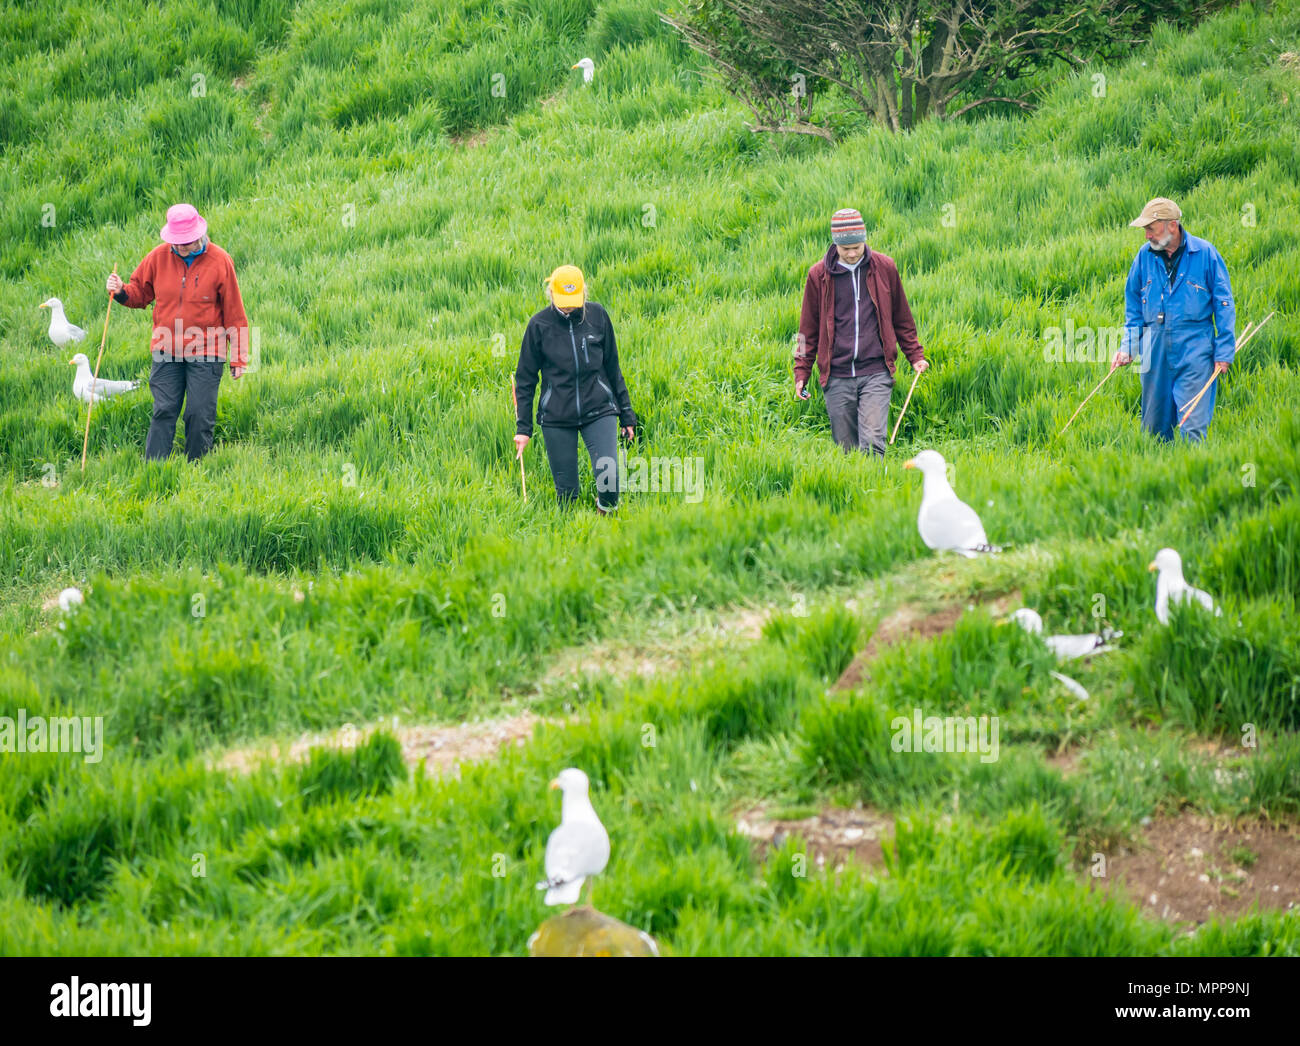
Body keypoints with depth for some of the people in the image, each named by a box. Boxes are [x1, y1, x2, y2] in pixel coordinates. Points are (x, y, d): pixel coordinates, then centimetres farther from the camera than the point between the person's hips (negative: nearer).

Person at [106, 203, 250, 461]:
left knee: (200, 415, -2)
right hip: (166, 352, 2)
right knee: (163, 412, -3)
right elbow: (140, 292, 17)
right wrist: (121, 292, -8)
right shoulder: (158, 257, 2)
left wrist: (238, 358, 0)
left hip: (205, 353, -2)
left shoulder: (219, 261, -5)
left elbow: (234, 313, 0)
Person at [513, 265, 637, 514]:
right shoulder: (539, 325, -2)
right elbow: (525, 379, 5)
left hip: (599, 410, 0)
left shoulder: (597, 316, 2)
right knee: (566, 490, 1)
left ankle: (606, 511, 17)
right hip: (557, 418, 0)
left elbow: (612, 368, 11)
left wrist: (626, 413, 13)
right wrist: (523, 427, 2)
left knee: (609, 477, -13)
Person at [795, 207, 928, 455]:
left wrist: (915, 356, 13)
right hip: (837, 377, 1)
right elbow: (809, 328, 13)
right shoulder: (819, 275, 5)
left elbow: (902, 319, 17)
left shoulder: (884, 268, 5)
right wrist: (801, 372, 8)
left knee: (872, 442, -15)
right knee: (846, 449, 3)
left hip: (876, 373, -1)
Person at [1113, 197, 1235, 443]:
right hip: (1156, 348, 4)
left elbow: (1224, 305, 2)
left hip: (1194, 348, -4)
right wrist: (1127, 347, 9)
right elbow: (1133, 307, 18)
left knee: (1193, 425, -11)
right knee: (1154, 425, 7)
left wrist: (1224, 351, -3)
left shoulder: (1204, 253, -3)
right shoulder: (1145, 255, 7)